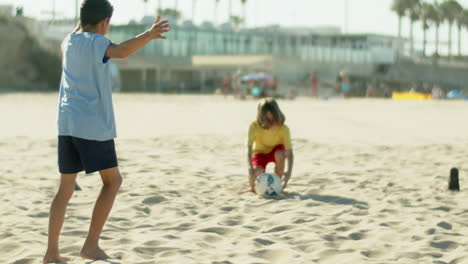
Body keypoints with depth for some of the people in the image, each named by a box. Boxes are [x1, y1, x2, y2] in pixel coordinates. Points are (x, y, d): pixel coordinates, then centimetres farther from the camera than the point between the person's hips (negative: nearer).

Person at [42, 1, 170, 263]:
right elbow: (121, 51, -30)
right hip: (93, 125, -7)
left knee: (66, 187, 12)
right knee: (112, 181, 6)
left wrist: (83, 22, 56)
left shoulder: (69, 42, 15)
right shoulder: (95, 42, -7)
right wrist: (150, 35, -43)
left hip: (67, 123, 7)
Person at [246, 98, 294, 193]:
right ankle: (252, 187, 6)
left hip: (276, 150, 1)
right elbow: (249, 149, -36)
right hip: (260, 152, -1)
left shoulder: (283, 128, -30)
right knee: (258, 171, -32)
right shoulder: (254, 126, -30)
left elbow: (289, 152, -32)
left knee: (280, 153, -37)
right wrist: (250, 167, -53)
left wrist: (289, 172, -48)